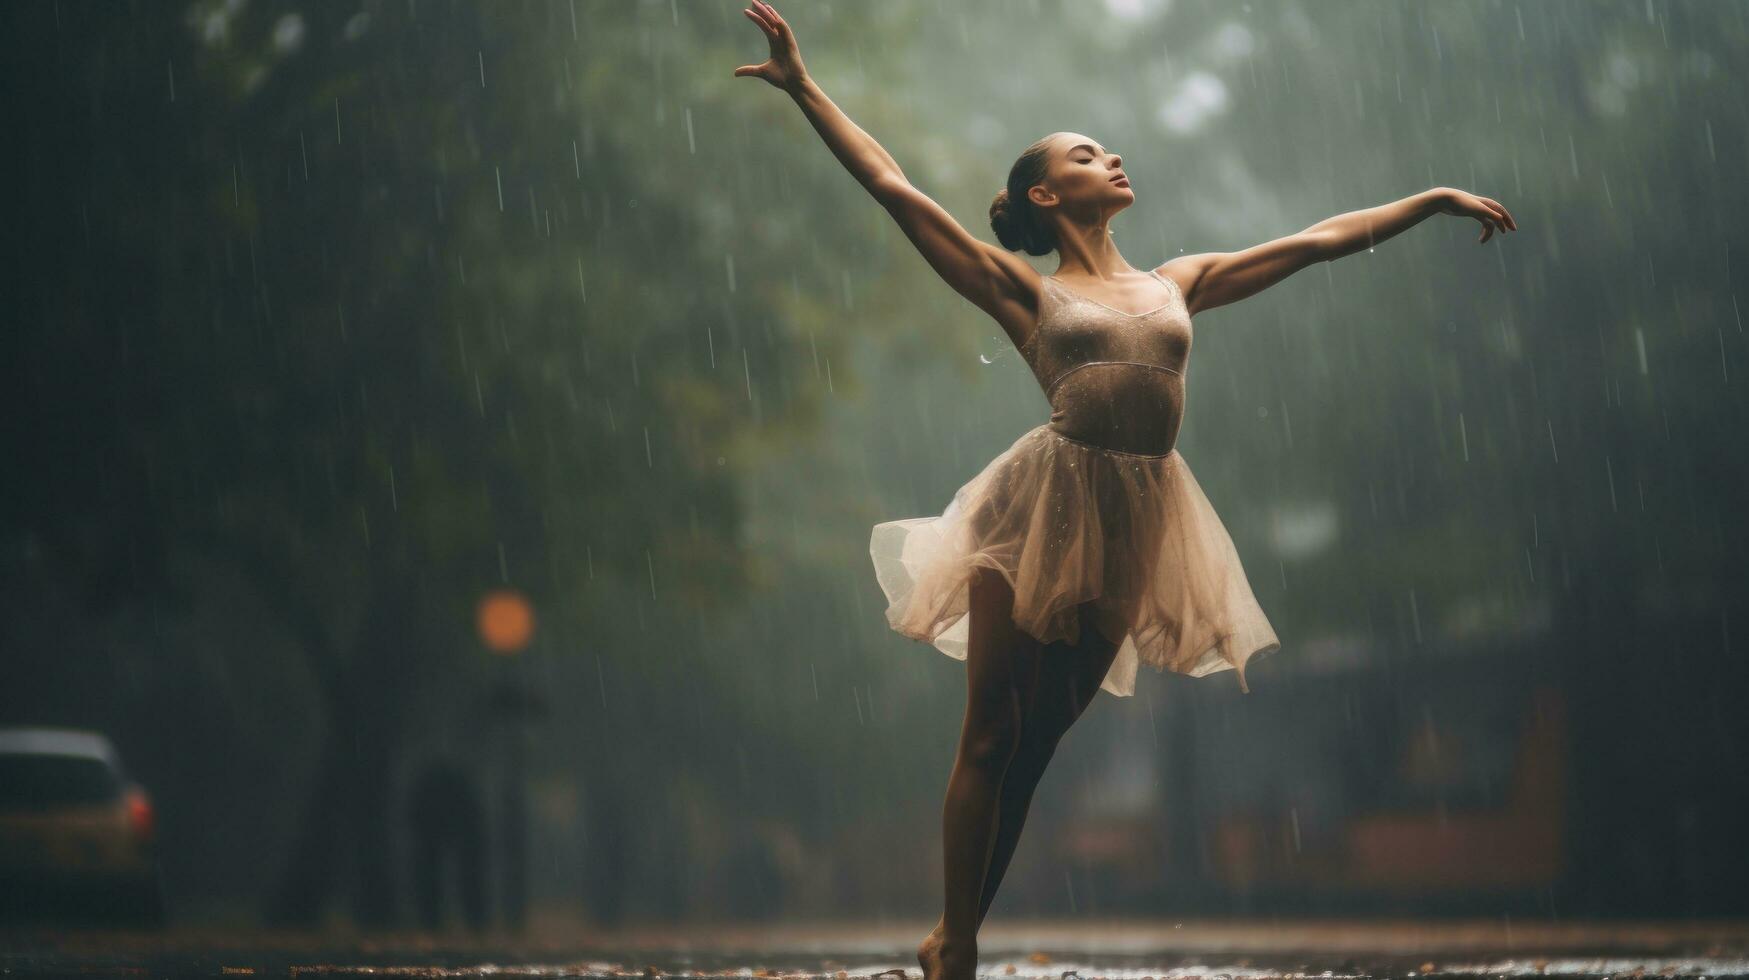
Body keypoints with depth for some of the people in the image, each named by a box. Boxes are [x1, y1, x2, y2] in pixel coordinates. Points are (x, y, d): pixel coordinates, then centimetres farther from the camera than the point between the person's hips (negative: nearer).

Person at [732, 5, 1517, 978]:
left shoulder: (1178, 283, 17)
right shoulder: (1024, 290, 6)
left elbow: (1322, 239, 22)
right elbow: (894, 186, 1)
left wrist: (1436, 198, 24)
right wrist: (805, 87, -2)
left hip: (1136, 523, 4)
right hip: (1046, 510, -4)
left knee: (1036, 743, 7)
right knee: (991, 738, -3)